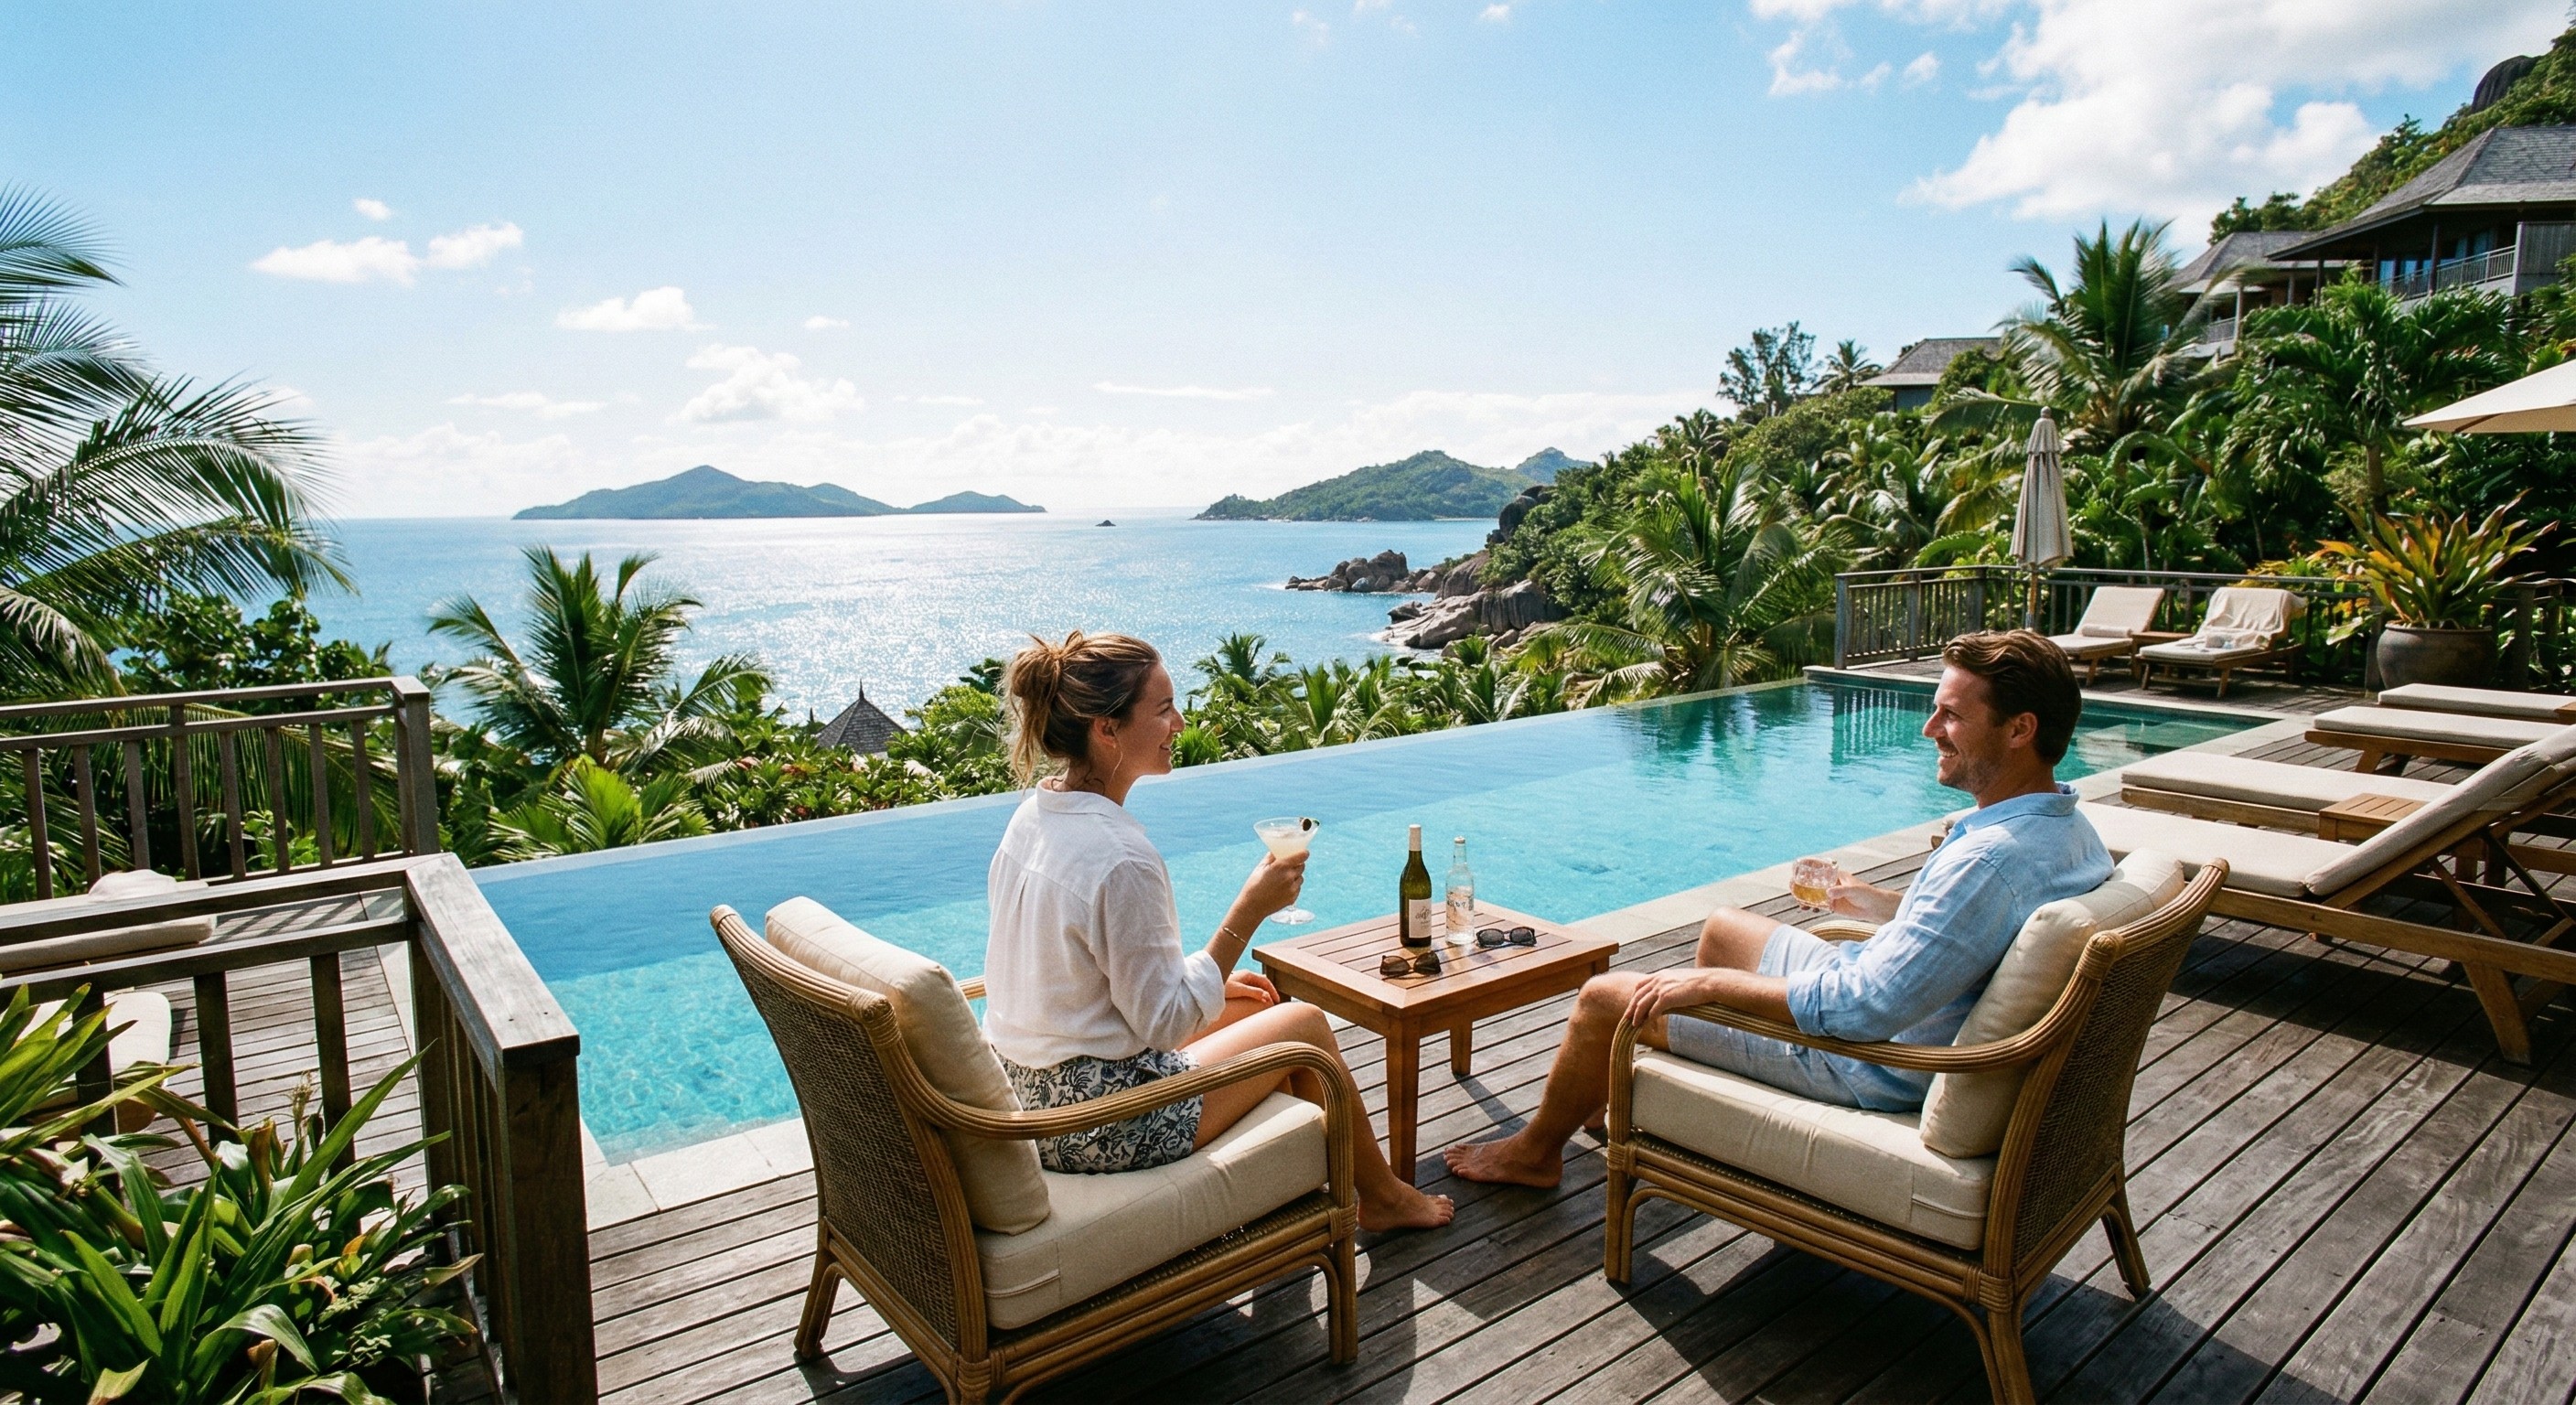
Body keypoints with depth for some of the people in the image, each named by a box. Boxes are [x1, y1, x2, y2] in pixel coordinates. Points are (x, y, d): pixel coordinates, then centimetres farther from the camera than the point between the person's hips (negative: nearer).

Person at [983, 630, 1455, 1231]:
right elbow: (1165, 1022, -22)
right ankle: (1382, 1196, 33)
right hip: (1099, 1125, -8)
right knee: (1306, 1023, 9)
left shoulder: (1034, 816, 0)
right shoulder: (1120, 856, -28)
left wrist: (1212, 980, 13)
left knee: (1254, 1000, 24)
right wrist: (1251, 908, -19)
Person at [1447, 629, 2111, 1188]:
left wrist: (1710, 983, -26)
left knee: (1604, 999, -2)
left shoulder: (1989, 860, -34)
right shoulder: (2067, 827, -3)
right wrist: (1881, 905, 13)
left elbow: (1862, 1011, -35)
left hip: (1874, 1063, -10)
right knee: (1723, 926, 28)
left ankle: (1537, 1150, 26)